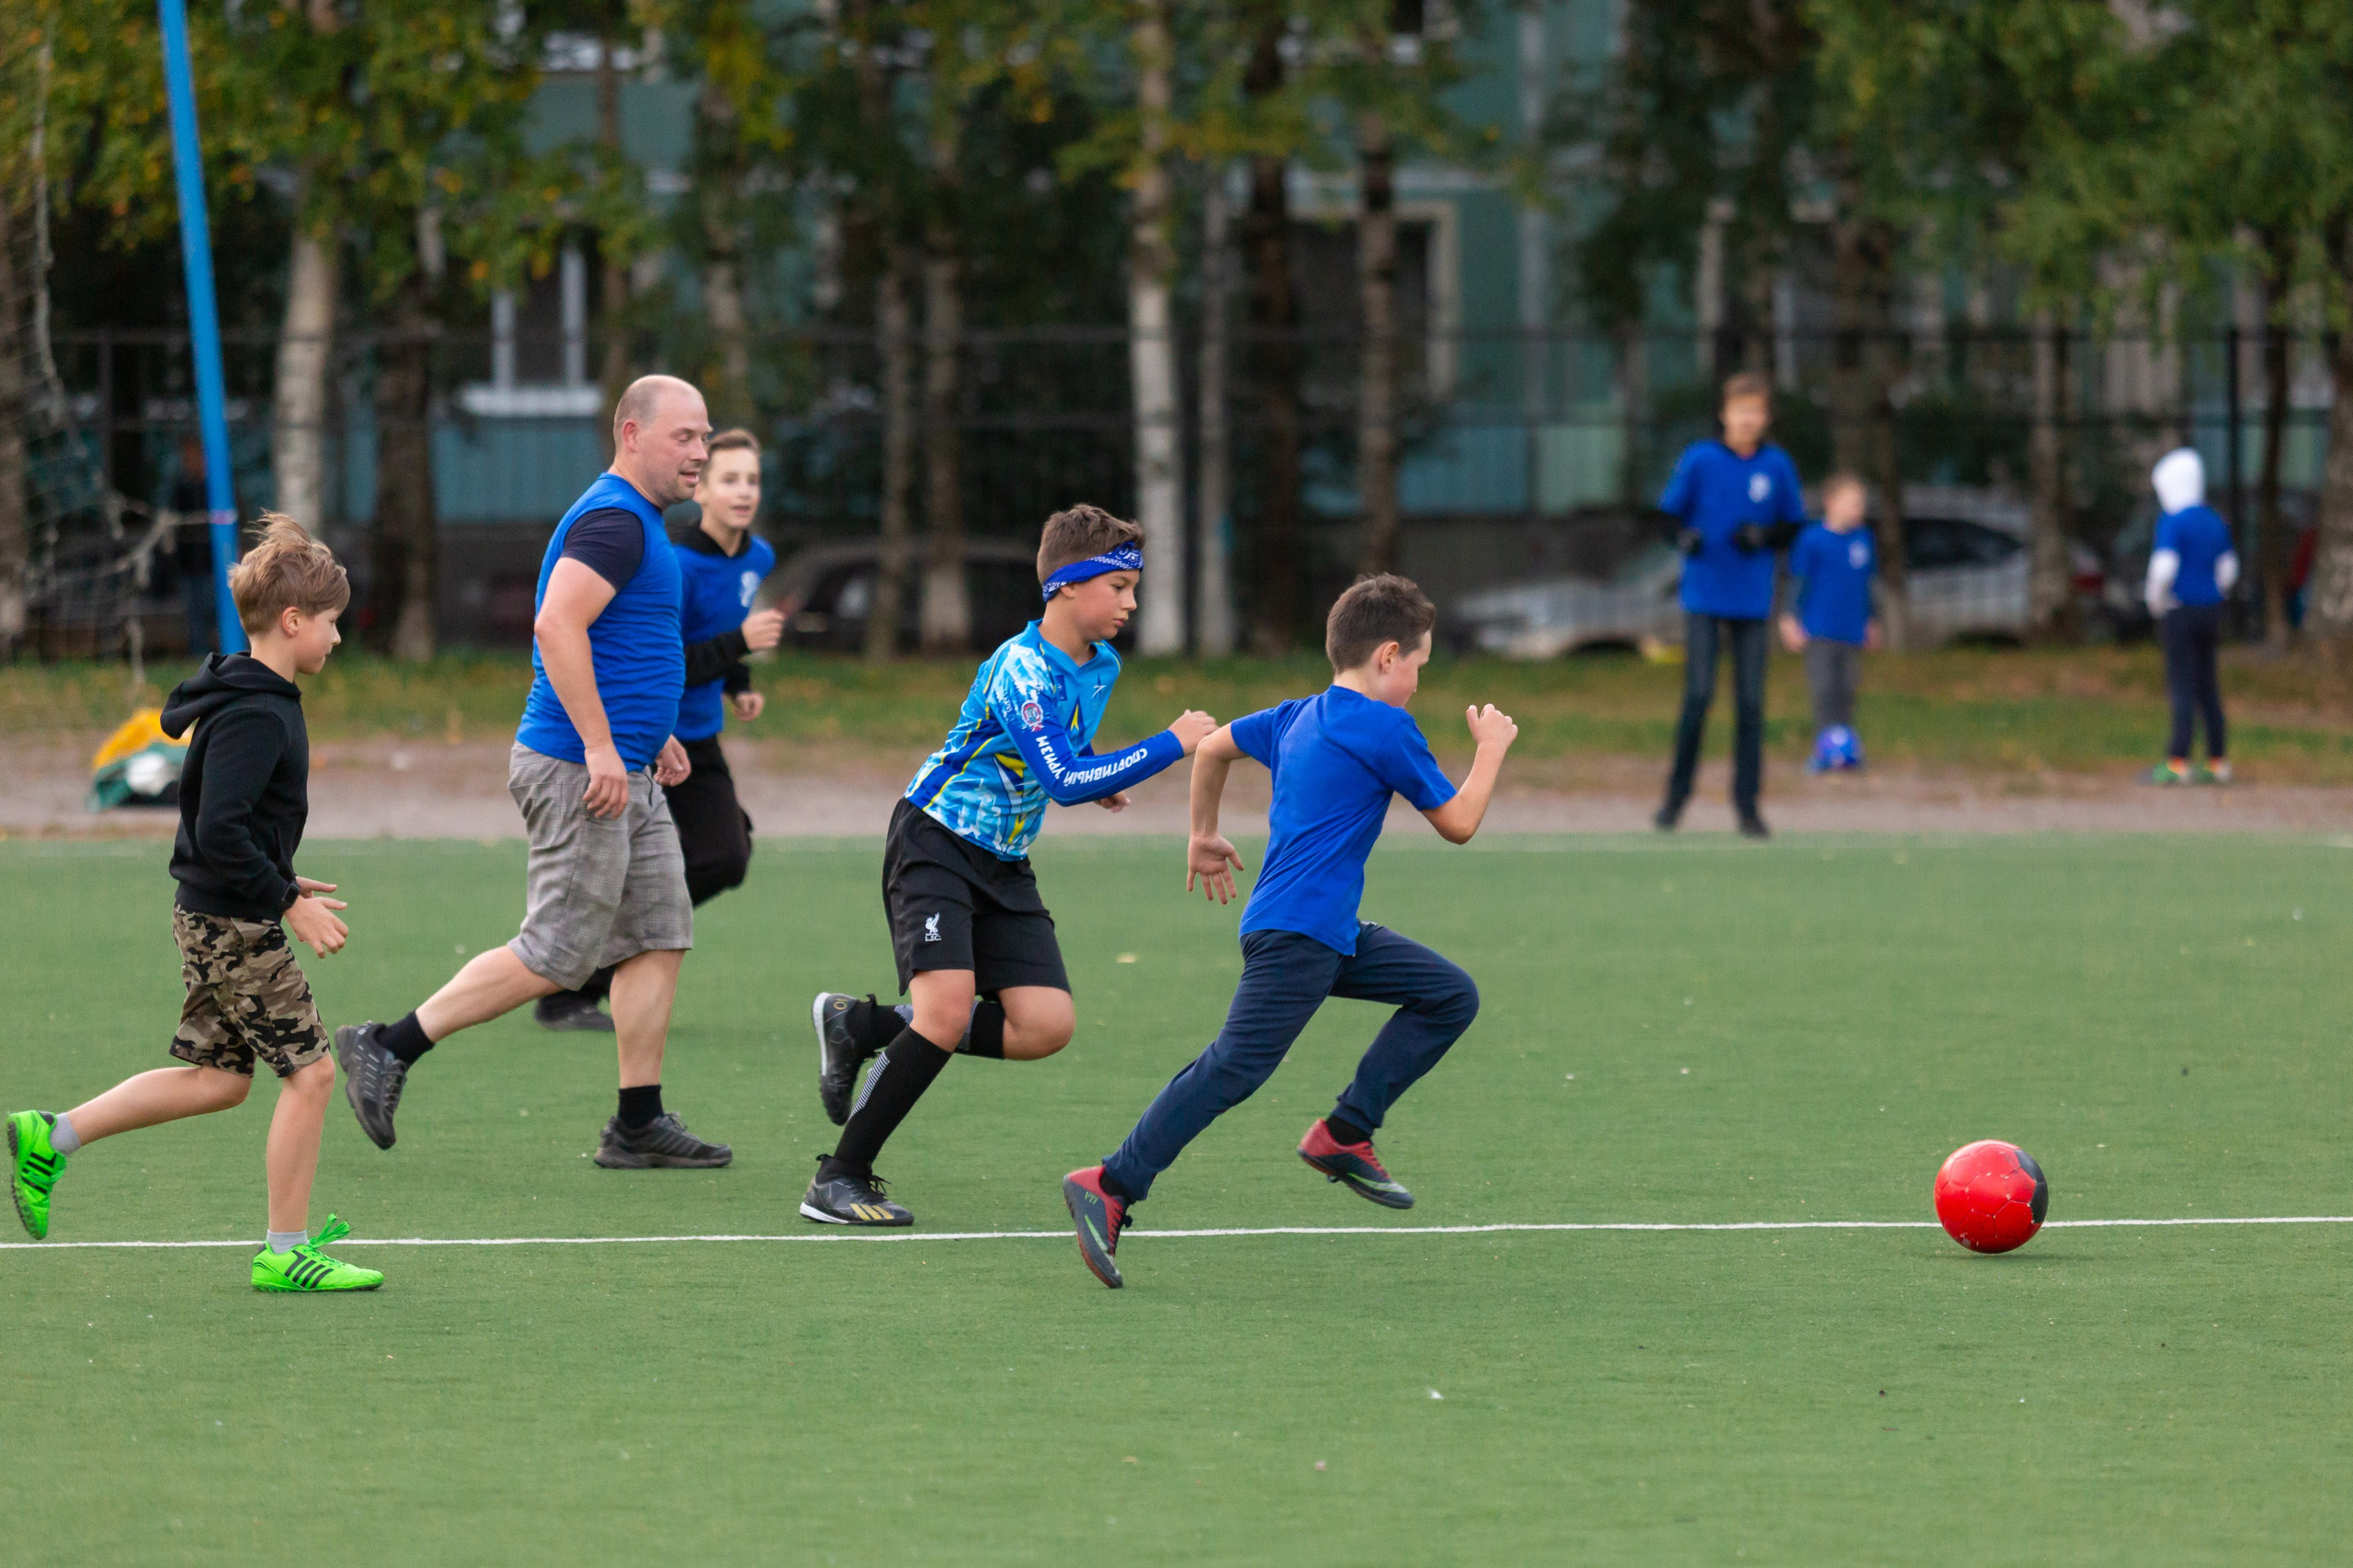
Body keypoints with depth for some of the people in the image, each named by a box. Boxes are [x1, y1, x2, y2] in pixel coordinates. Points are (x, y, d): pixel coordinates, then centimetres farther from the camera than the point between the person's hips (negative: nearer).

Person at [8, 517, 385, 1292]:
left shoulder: (255, 702, 12)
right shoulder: (255, 717, -20)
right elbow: (219, 833, -26)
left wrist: (281, 883, 19)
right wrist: (287, 902, -21)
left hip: (213, 916, 10)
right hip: (235, 926, -10)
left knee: (220, 1076, 16)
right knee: (310, 1070, -5)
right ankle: (287, 1251, 0)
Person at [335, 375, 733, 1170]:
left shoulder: (633, 522, 17)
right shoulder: (613, 522, -16)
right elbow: (557, 627, -28)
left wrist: (651, 734, 25)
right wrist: (600, 747, -28)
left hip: (620, 771, 11)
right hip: (579, 771, -11)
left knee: (659, 938, 8)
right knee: (556, 954, -7)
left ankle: (638, 1125, 10)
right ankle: (387, 1049, -1)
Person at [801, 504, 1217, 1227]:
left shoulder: (1100, 666, 6)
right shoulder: (1021, 669, -21)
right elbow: (1065, 782, -30)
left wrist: (1099, 778, 11)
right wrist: (1171, 745, -27)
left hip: (1004, 862, 8)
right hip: (936, 842, -8)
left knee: (1047, 1026, -5)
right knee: (948, 1010, -24)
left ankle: (864, 1027, 12)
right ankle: (840, 1179, -13)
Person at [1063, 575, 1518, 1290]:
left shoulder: (1299, 717, 17)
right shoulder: (1386, 728, -9)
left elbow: (1214, 746, 27)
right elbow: (1457, 823, -2)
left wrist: (1204, 835, 37)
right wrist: (1490, 749, 13)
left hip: (1333, 935, 10)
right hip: (1295, 935, -10)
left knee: (1451, 996, 11)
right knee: (1236, 1066, -16)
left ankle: (1343, 1135, 8)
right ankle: (1110, 1188, -18)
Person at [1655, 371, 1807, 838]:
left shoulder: (1777, 466, 2)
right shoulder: (1699, 460, -3)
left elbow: (1794, 528, 10)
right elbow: (1667, 515, 3)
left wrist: (1764, 536, -11)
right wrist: (1683, 537, -19)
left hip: (1752, 602, 2)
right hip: (1704, 597, -2)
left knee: (1751, 702, 0)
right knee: (1698, 694, -10)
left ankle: (1747, 804, 8)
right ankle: (1676, 794, 5)